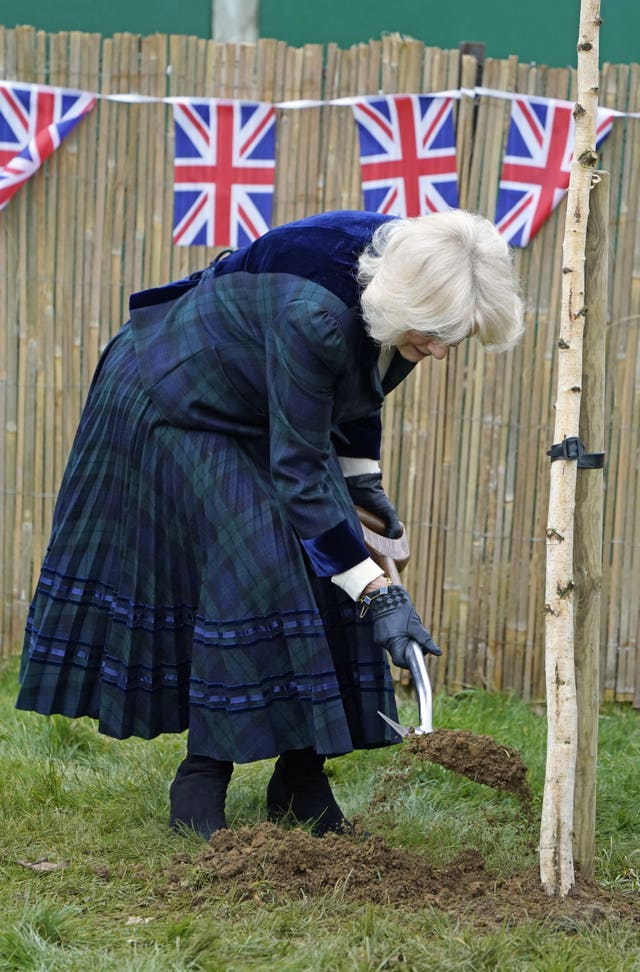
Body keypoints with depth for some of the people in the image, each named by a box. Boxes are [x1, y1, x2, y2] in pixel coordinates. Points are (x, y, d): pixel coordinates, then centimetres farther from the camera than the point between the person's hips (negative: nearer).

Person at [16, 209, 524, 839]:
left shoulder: (402, 296, -16)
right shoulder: (311, 313, -40)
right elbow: (299, 470, -35)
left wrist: (362, 476, 2)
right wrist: (377, 592, -35)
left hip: (265, 416, 8)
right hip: (176, 403, -8)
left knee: (325, 570, -4)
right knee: (251, 573, -18)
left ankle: (300, 787, 2)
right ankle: (199, 788, -7)